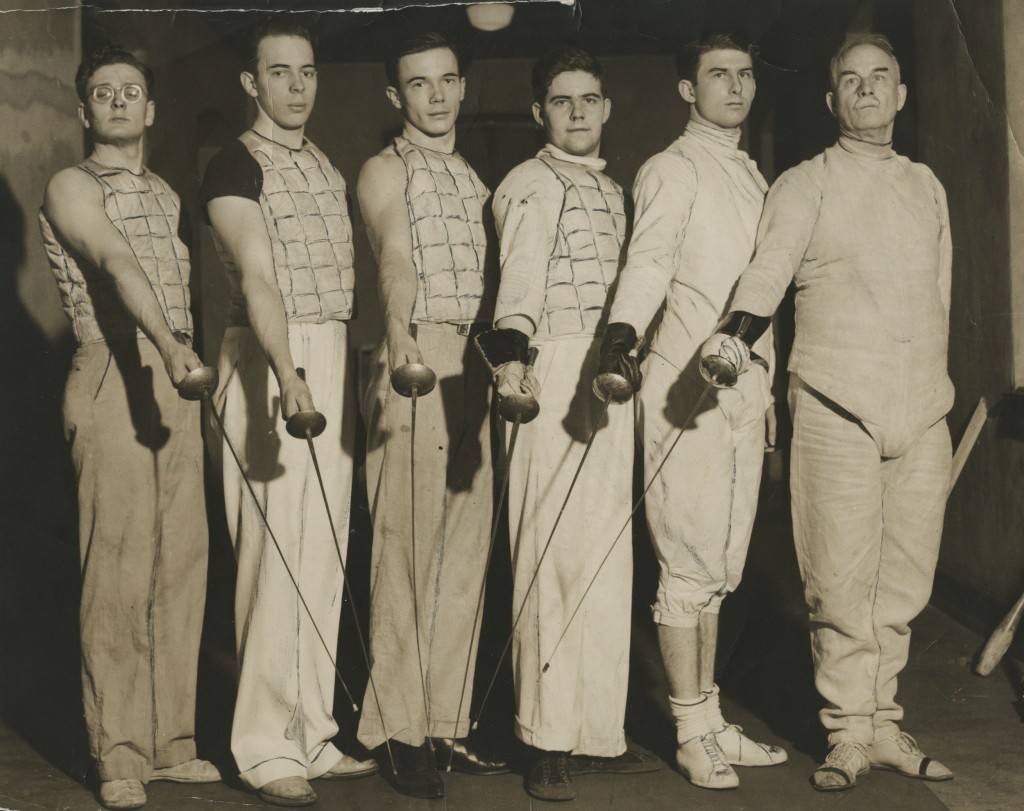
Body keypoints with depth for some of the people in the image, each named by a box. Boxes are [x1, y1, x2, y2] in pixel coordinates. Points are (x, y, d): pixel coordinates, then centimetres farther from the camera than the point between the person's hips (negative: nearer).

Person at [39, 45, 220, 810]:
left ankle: (172, 742, 13)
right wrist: (168, 350, -34)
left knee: (182, 561, 5)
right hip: (112, 377, -6)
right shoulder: (73, 188, -1)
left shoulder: (167, 196, 22)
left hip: (177, 380, 7)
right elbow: (117, 266, -19)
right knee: (119, 567, -7)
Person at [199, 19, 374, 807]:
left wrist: (356, 374, 12)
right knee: (277, 545, -8)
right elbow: (257, 275, -21)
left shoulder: (328, 168, 17)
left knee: (325, 550, 9)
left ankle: (313, 732, 17)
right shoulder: (237, 165, -6)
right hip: (270, 363, -7)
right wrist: (287, 375, -33)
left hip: (334, 360, 7)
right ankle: (266, 744, -1)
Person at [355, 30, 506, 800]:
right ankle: (398, 729, 2)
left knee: (465, 553, 8)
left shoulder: (474, 179, 21)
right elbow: (396, 257, -21)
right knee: (406, 552, -5)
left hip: (473, 372, 7)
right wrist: (397, 332, -39)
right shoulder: (386, 171, -2)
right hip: (414, 365, -7)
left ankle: (446, 722, 16)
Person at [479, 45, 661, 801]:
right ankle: (549, 743, -3)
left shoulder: (610, 188, 19)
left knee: (608, 560, 10)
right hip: (554, 375, -8)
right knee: (556, 554, -8)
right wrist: (511, 354, -33)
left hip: (610, 380, 8)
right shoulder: (531, 184, -5)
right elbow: (520, 277, -19)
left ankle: (598, 733, 18)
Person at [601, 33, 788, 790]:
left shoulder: (751, 174, 19)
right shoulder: (673, 170, -4)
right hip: (689, 389, -8)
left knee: (719, 567, 12)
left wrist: (769, 393, 21)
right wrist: (623, 330, -39)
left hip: (745, 392, 8)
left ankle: (711, 722, 19)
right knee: (689, 567, -3)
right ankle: (692, 733, 4)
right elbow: (650, 259, -20)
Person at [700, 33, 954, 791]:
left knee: (904, 582, 5)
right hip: (838, 410, -4)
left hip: (922, 413, 4)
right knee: (842, 584, -3)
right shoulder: (804, 186, 4)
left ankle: (884, 725, 16)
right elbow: (769, 271, -11)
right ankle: (849, 732, 7)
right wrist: (737, 334, -29)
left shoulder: (927, 186, 18)